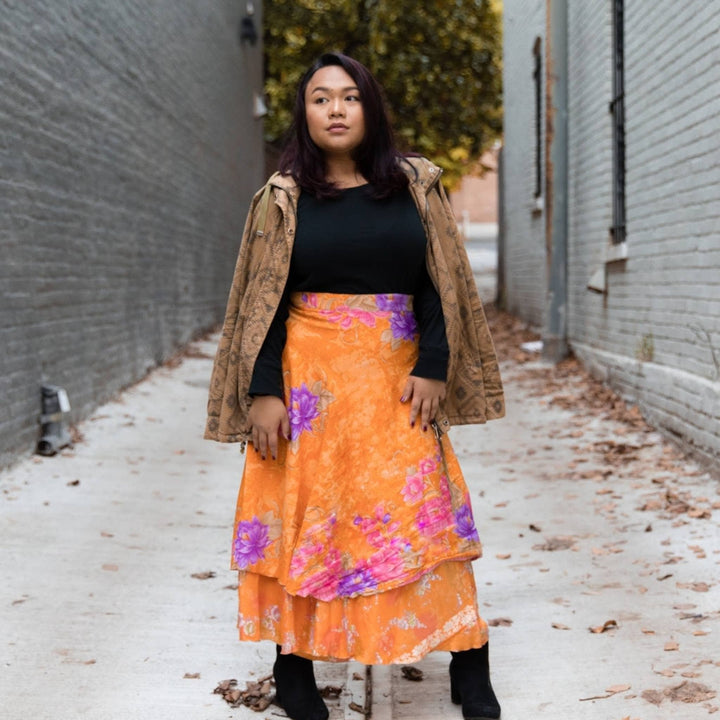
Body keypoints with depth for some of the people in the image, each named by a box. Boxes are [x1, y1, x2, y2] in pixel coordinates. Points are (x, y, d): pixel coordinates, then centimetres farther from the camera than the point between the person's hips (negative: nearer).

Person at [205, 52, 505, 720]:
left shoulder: (415, 185, 6)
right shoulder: (282, 197, 4)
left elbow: (441, 283, 5)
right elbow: (263, 300, 1)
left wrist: (434, 367, -5)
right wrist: (264, 391, -7)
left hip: (396, 381, 1)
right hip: (311, 376, 0)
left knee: (428, 512, 0)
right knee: (305, 513, 3)